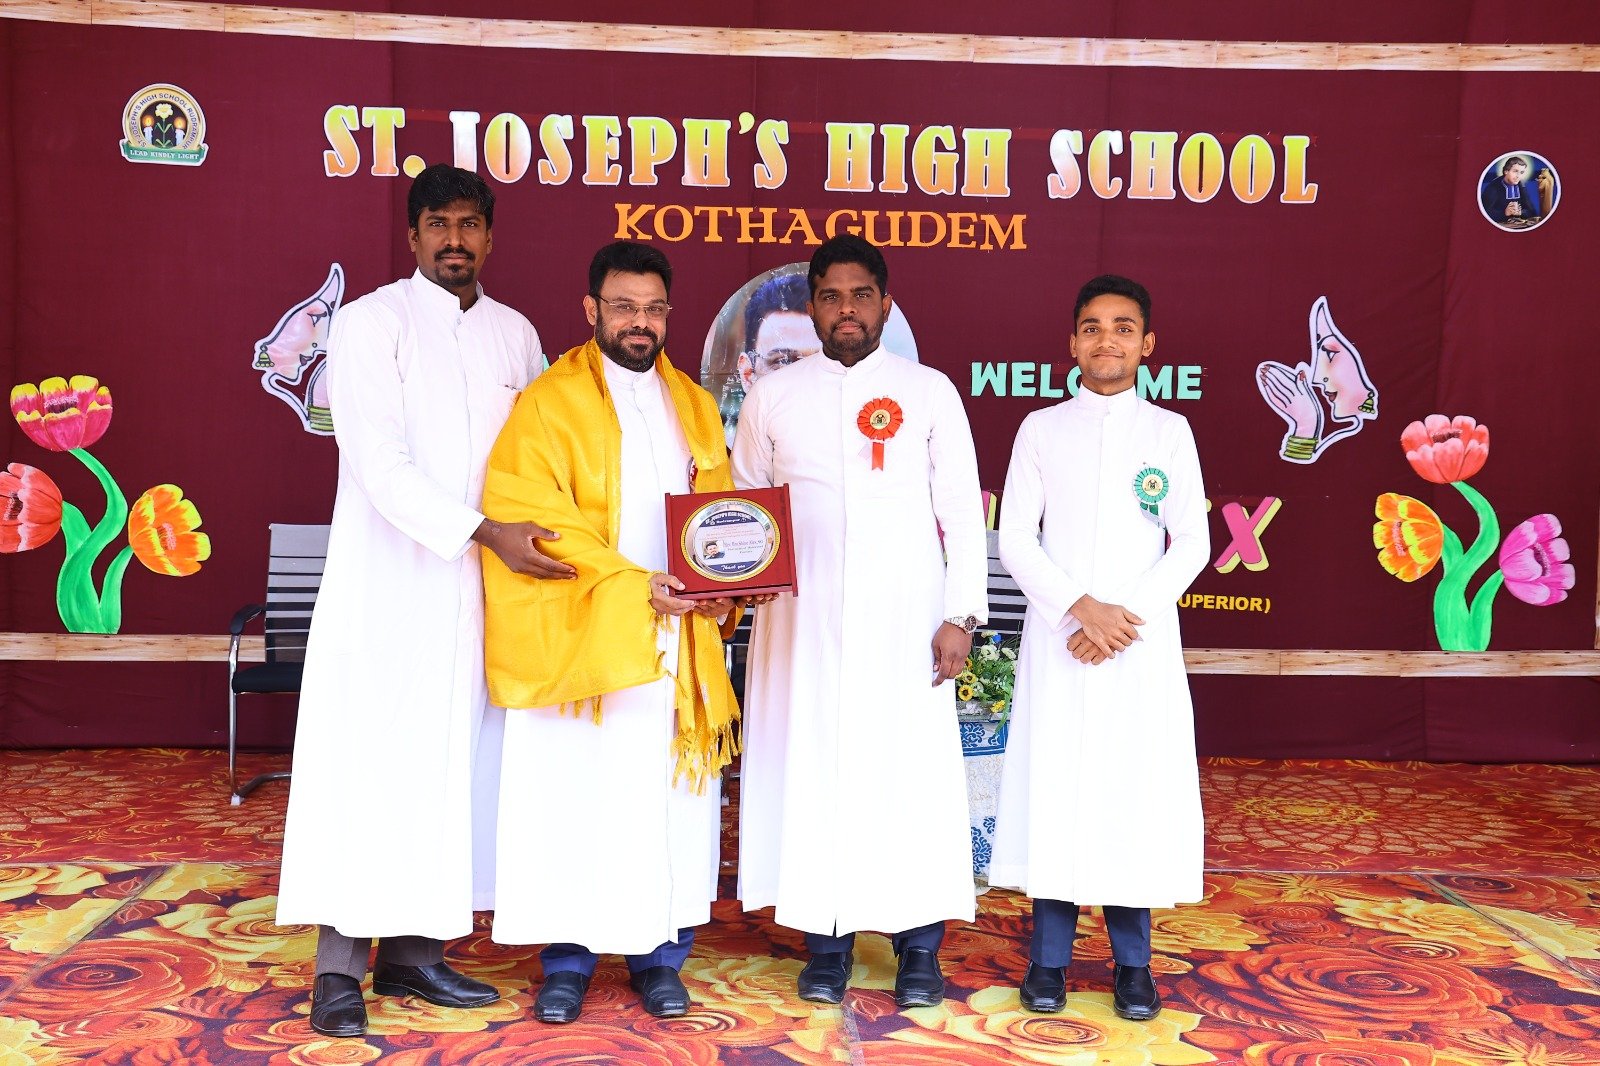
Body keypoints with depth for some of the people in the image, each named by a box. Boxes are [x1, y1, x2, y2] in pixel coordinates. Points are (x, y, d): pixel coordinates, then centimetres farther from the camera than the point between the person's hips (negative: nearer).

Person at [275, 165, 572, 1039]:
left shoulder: (516, 335, 12)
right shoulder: (371, 323, -3)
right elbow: (380, 466, -14)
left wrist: (531, 538, -3)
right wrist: (485, 532, -23)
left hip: (483, 587, 5)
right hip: (388, 581, -5)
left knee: (452, 762, 6)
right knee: (368, 761, -4)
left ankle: (414, 947, 16)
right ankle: (339, 966, 4)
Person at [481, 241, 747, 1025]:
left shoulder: (695, 405, 15)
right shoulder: (550, 401, -1)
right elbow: (534, 516, -10)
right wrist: (632, 584, -18)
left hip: (677, 642, 4)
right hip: (582, 637, -4)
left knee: (671, 799, 6)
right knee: (576, 798, 0)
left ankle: (658, 954, 19)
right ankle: (567, 959, 15)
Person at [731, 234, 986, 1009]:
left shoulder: (929, 392, 5)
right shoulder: (774, 395, 9)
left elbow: (962, 513, 4)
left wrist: (963, 614, -4)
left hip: (906, 618, -1)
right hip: (804, 618, 1)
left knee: (912, 771, -1)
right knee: (811, 770, 3)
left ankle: (920, 949, 11)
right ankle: (827, 944, 15)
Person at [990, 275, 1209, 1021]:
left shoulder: (1169, 432, 7)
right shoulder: (1041, 429, 6)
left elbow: (1191, 545, 1)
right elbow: (1014, 540, 0)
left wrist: (1124, 617, -11)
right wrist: (1080, 607, -13)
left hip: (1142, 645, 0)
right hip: (1059, 641, 0)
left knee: (1137, 791, 1)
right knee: (1053, 787, 0)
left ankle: (1132, 962, 14)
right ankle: (1049, 958, 11)